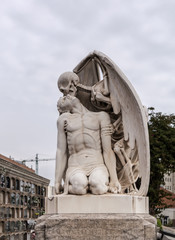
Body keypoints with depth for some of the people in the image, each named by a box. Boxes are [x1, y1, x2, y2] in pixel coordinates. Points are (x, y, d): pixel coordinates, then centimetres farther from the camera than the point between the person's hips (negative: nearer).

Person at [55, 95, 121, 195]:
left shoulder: (101, 116, 14)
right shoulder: (64, 119, 17)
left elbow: (108, 150, 7)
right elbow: (61, 152, 15)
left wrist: (114, 179, 1)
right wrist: (57, 181, 9)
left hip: (98, 166, 0)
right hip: (75, 168, 0)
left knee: (98, 186, -34)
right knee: (79, 185, -35)